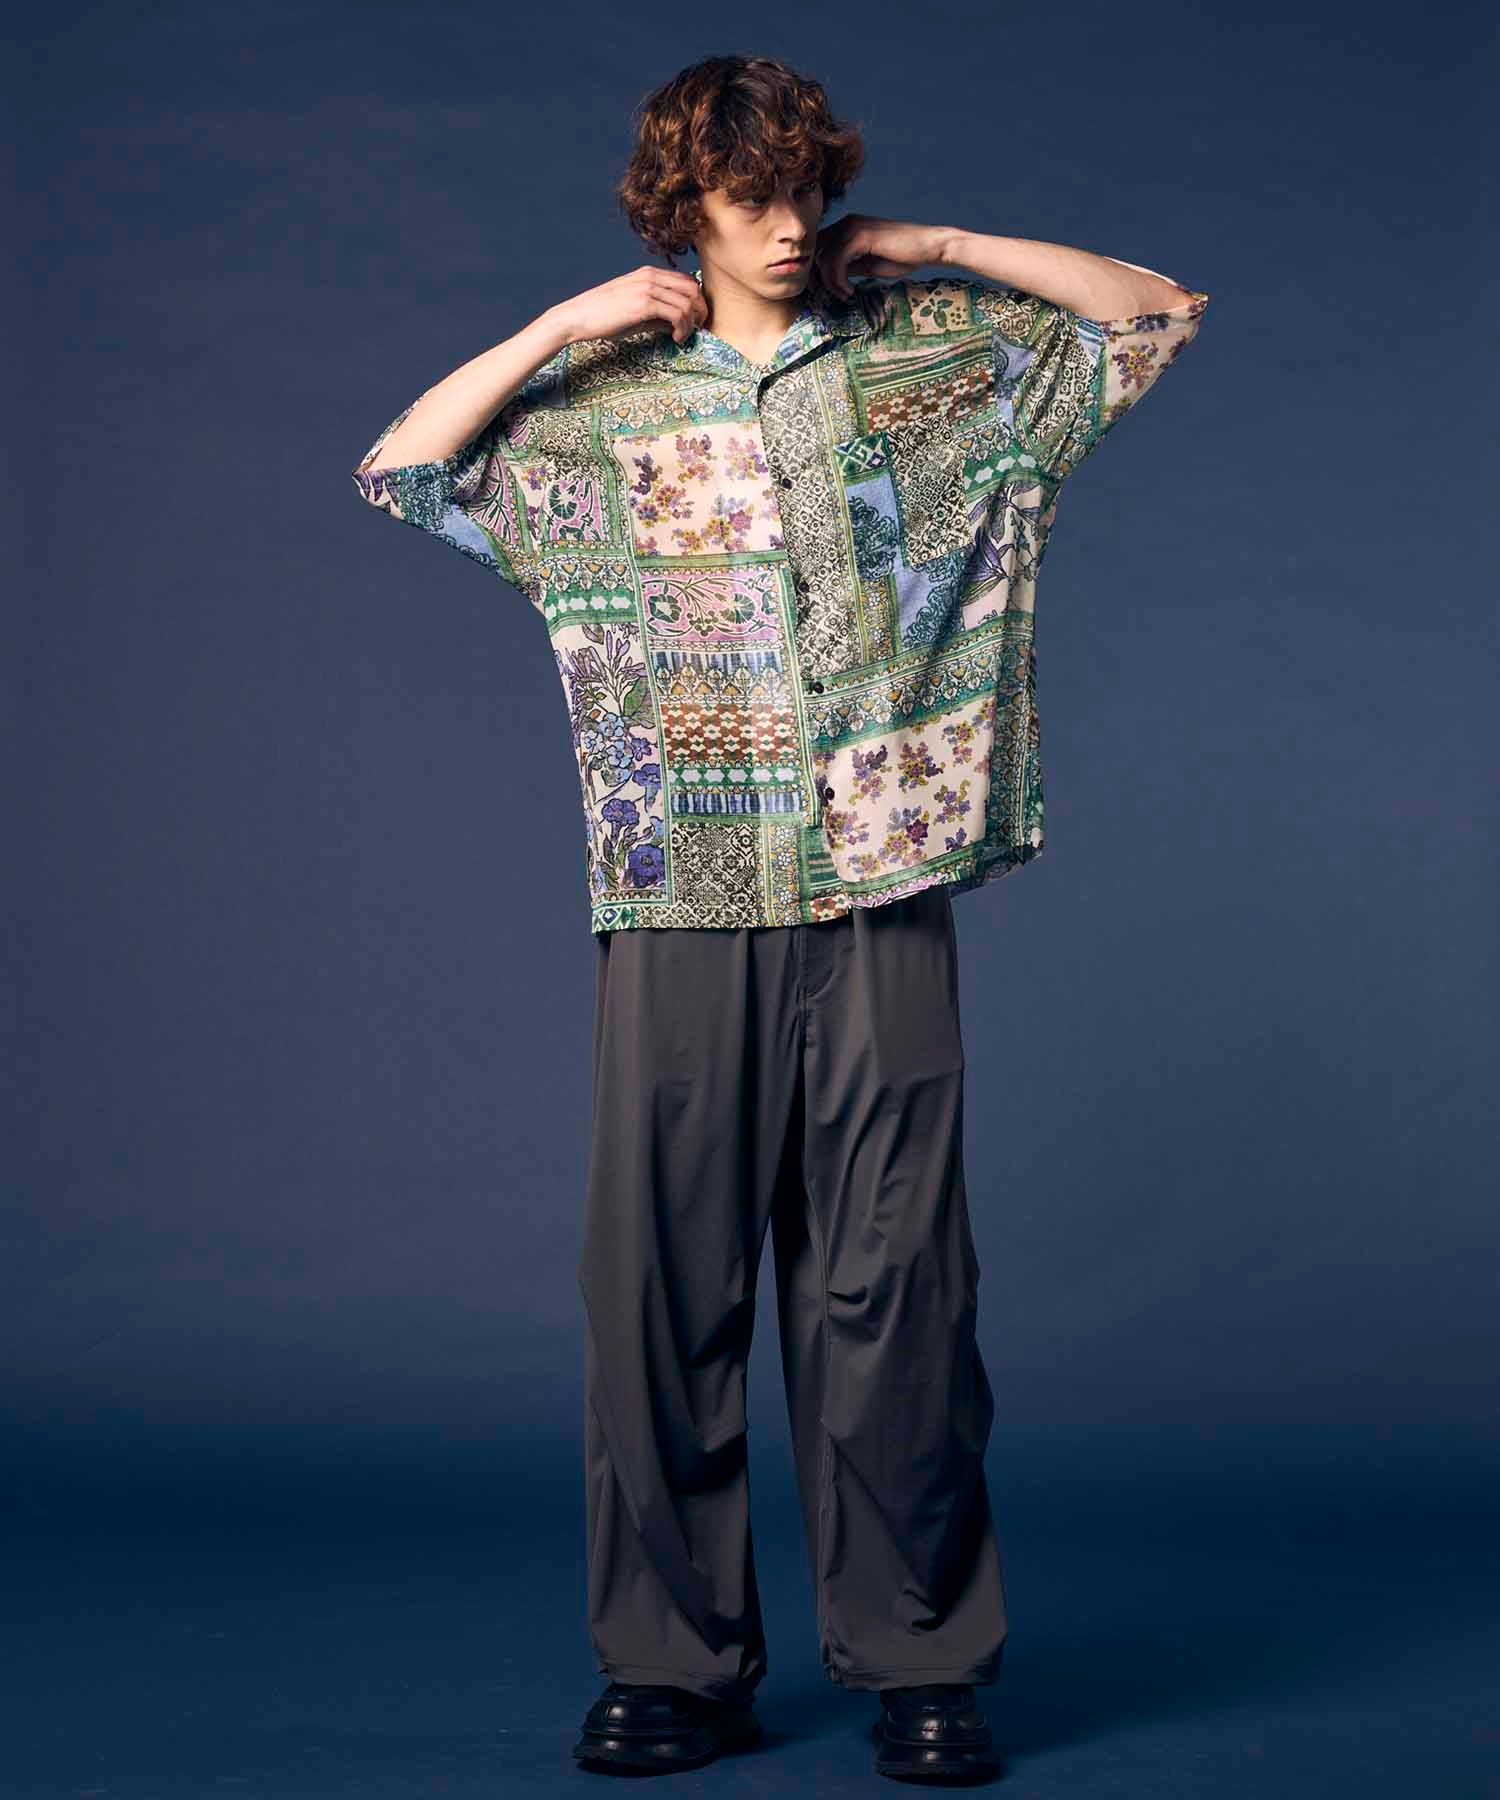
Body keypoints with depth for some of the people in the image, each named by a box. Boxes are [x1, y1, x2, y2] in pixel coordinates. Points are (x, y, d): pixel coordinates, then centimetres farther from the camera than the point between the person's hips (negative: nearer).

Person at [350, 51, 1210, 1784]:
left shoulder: (932, 357, 10)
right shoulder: (603, 403, 11)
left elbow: (1161, 312, 13)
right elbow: (394, 472, 9)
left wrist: (938, 248, 7)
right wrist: (563, 326, 3)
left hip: (881, 899, -1)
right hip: (677, 909, 1)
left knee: (892, 1282, 2)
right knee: (662, 1279, 3)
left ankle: (921, 1658, 13)